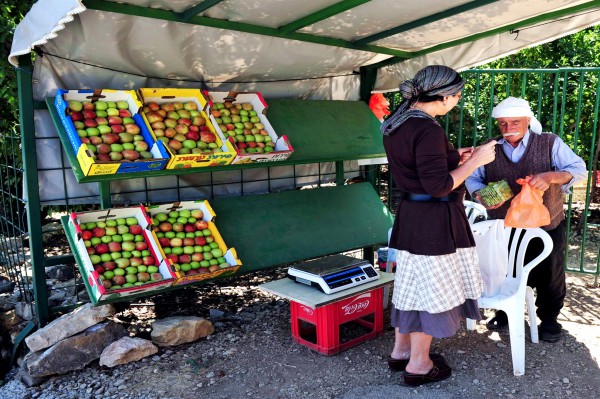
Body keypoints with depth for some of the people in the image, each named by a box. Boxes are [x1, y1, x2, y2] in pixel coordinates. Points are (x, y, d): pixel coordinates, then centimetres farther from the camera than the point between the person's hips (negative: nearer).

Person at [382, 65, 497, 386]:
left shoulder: (396, 123, 7)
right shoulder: (428, 130, -22)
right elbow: (439, 186, -23)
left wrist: (452, 157, 14)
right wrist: (475, 161, -13)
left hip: (410, 214, 9)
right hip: (434, 220, -9)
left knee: (412, 282, 19)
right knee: (433, 287, 6)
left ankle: (401, 350, 35)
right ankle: (418, 364, 22)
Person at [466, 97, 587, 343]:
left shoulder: (550, 144, -7)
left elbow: (578, 169, -11)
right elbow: (472, 178, 0)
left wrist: (550, 176, -31)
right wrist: (481, 196, -23)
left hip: (546, 228, -1)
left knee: (549, 276, 14)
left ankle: (548, 318, 35)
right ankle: (506, 311, 40)